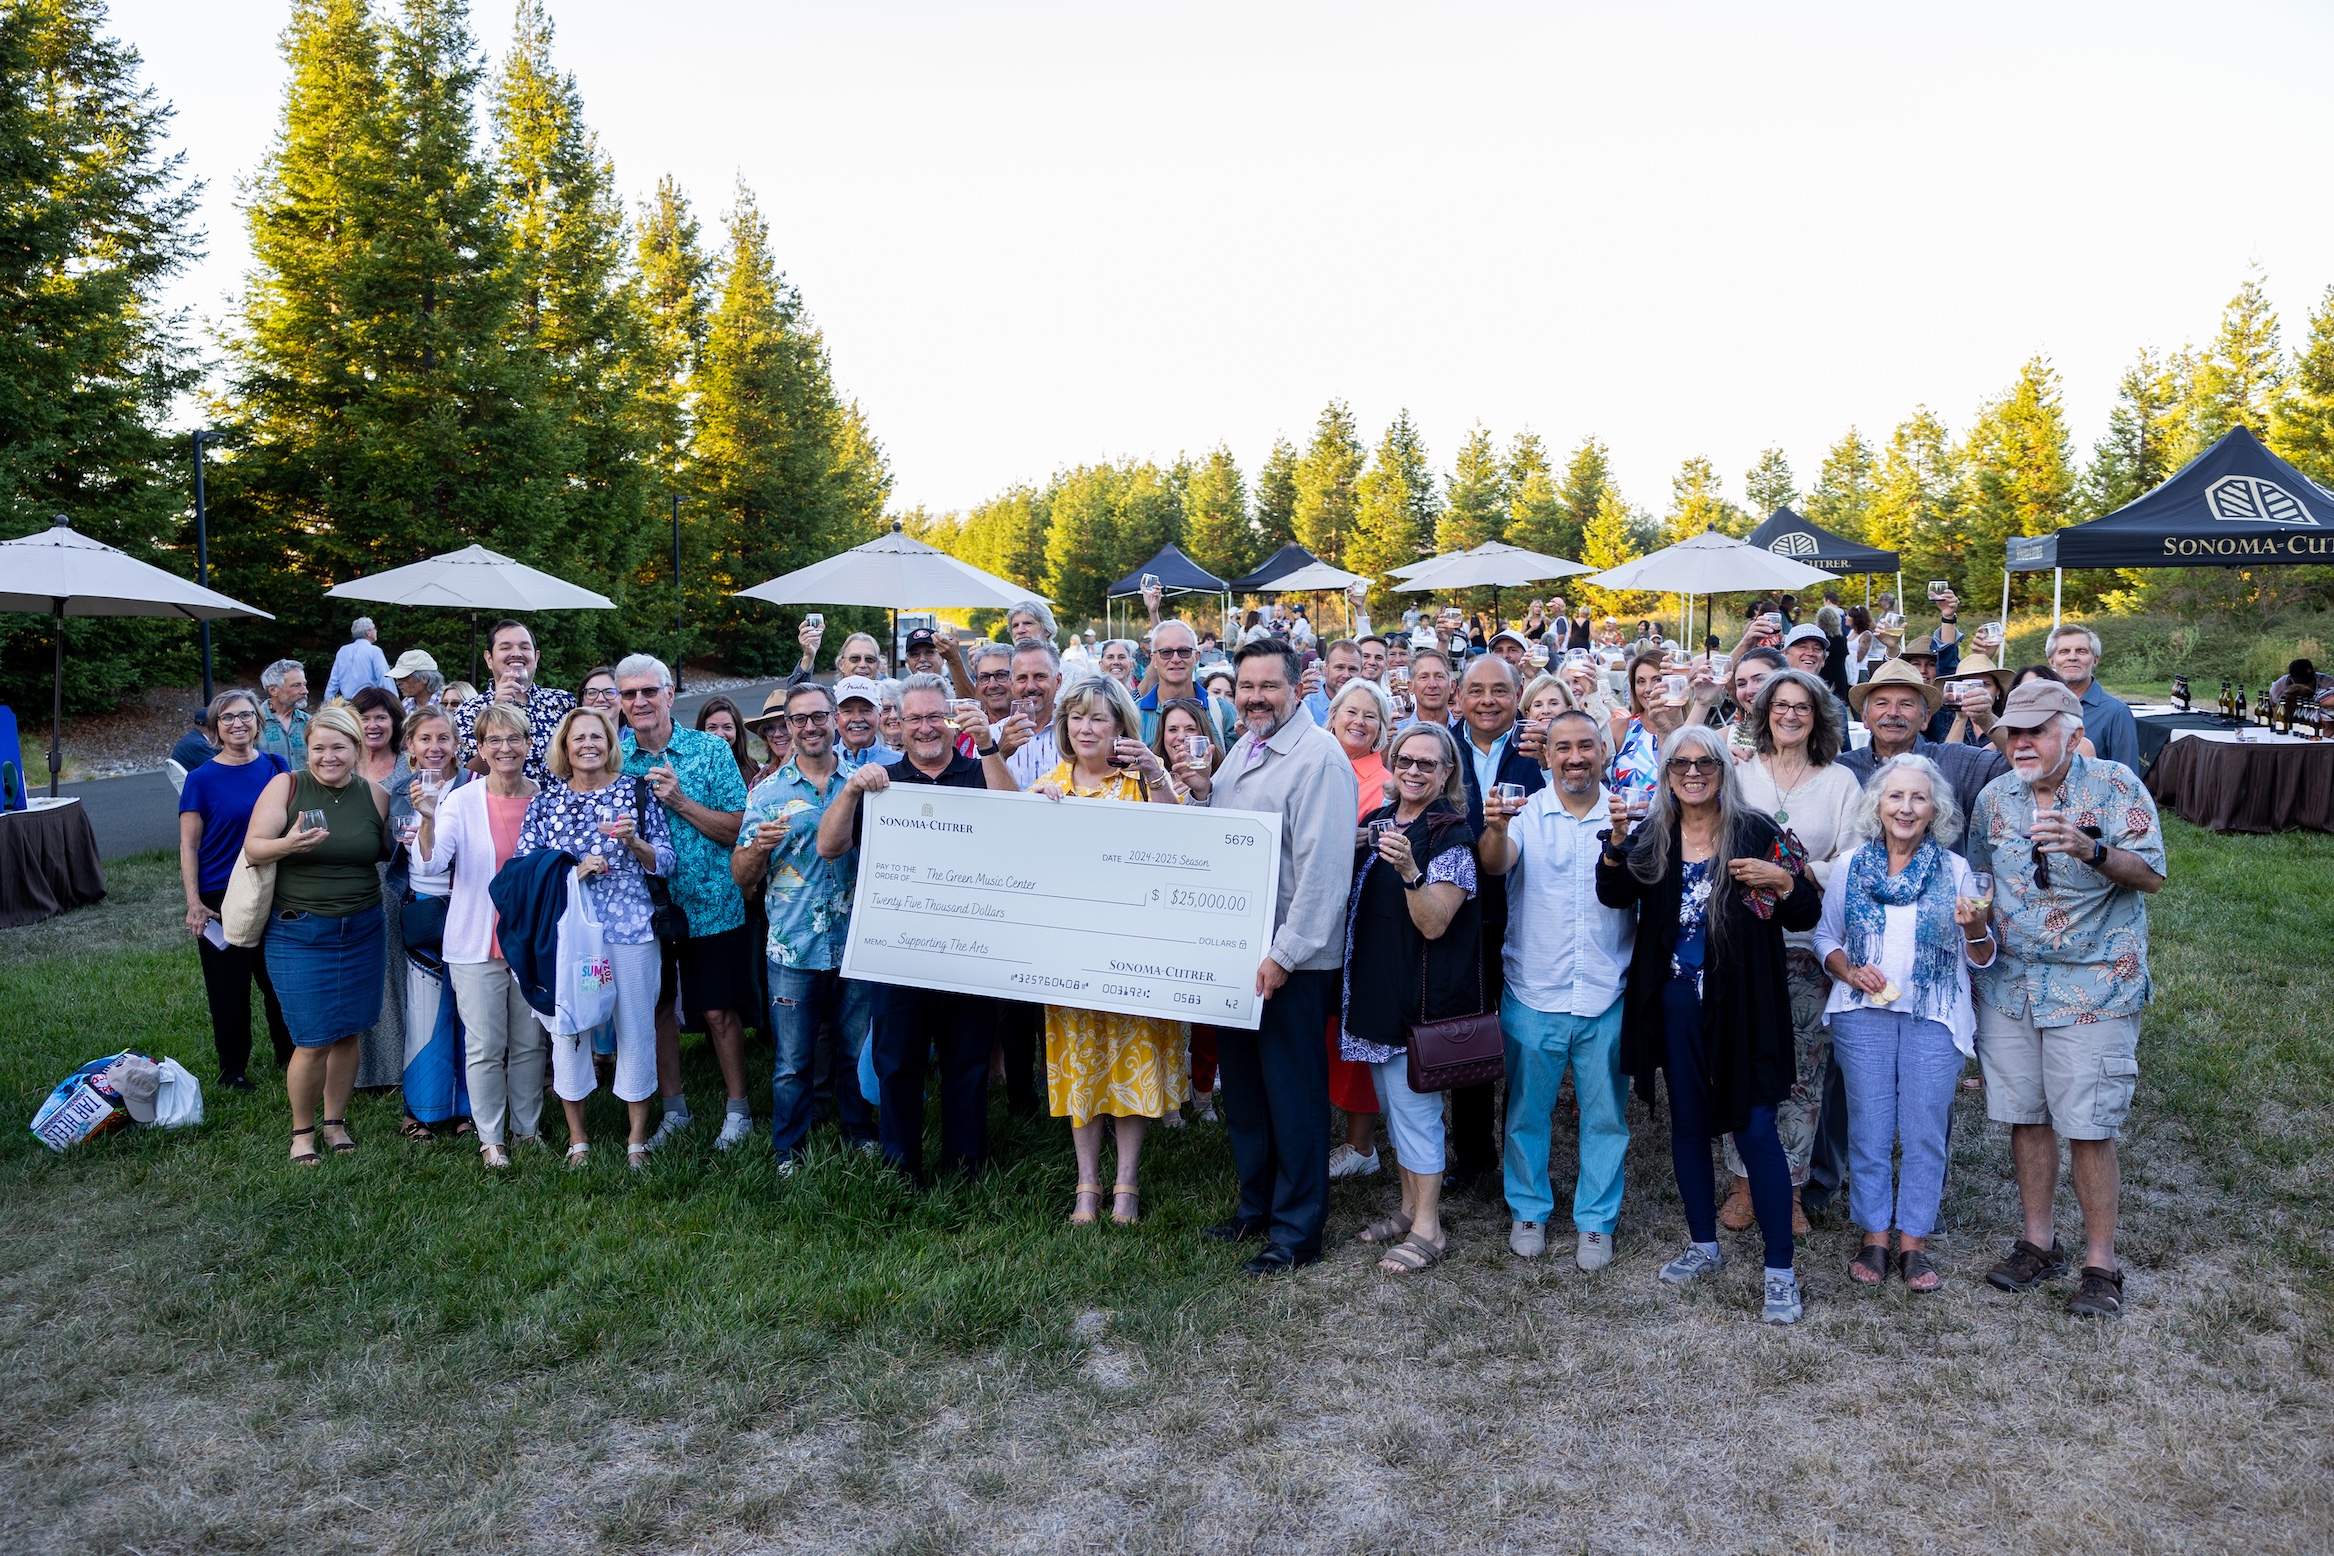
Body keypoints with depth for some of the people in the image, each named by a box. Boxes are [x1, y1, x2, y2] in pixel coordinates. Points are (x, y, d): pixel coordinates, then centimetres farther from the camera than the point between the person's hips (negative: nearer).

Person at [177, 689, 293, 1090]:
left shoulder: (275, 767, 4)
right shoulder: (201, 778, -5)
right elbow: (189, 845, -4)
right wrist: (193, 903, -10)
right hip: (221, 898, -2)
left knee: (278, 979, 10)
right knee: (229, 988, 5)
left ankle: (289, 1055, 27)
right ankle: (233, 1068, 19)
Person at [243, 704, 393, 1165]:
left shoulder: (373, 794, 4)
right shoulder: (286, 786, -5)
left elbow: (390, 850, 17)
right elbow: (253, 848, -9)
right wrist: (287, 845, -29)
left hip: (362, 931, 3)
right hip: (298, 932, -3)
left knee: (347, 1032, 9)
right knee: (314, 1041, -4)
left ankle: (335, 1121, 27)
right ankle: (302, 1130, 16)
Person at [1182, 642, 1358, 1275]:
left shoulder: (1318, 757, -16)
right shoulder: (1241, 750, 12)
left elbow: (1323, 866, -21)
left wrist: (1286, 952, -21)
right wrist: (1199, 792, 2)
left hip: (1290, 960, -9)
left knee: (1293, 1096, 2)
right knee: (1242, 1086, 18)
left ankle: (1296, 1232, 14)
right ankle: (1256, 1205, 33)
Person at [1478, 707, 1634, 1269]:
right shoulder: (1526, 812, -1)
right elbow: (1494, 865, -20)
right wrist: (1496, 828, -40)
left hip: (1606, 996, 1)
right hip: (1533, 992, -1)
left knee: (1605, 1114, 9)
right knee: (1527, 1110, 11)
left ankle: (1595, 1222, 25)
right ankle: (1528, 1211, 29)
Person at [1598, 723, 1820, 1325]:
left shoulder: (1755, 833, -3)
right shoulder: (1652, 837, 5)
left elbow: (1806, 917, -1)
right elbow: (1614, 894, -10)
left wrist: (1784, 883, -20)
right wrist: (1616, 840, -25)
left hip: (1742, 1000, -3)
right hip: (1676, 1000, 4)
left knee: (1754, 1128, -3)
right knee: (1688, 1123, 14)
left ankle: (1780, 1271, 7)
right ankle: (1703, 1245, 30)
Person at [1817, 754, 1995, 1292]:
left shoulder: (1955, 870, 2)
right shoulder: (1849, 866, 3)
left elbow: (1982, 958, 4)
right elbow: (1825, 936, 10)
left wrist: (1976, 928, -17)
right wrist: (1849, 972, -9)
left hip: (1934, 1018, 0)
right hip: (1864, 1013, 1)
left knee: (1924, 1132, 3)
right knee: (1868, 1130, 5)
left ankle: (1913, 1242, 15)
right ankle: (1873, 1237, 17)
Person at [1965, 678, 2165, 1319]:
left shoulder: (2115, 786, -6)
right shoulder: (1995, 797, 7)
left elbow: (2152, 876, -13)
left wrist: (2092, 850, -29)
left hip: (2092, 987, -4)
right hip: (2008, 983, 4)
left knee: (2088, 1127, -3)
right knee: (2025, 1116, 10)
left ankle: (2100, 1264, 10)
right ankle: (2038, 1242, 24)